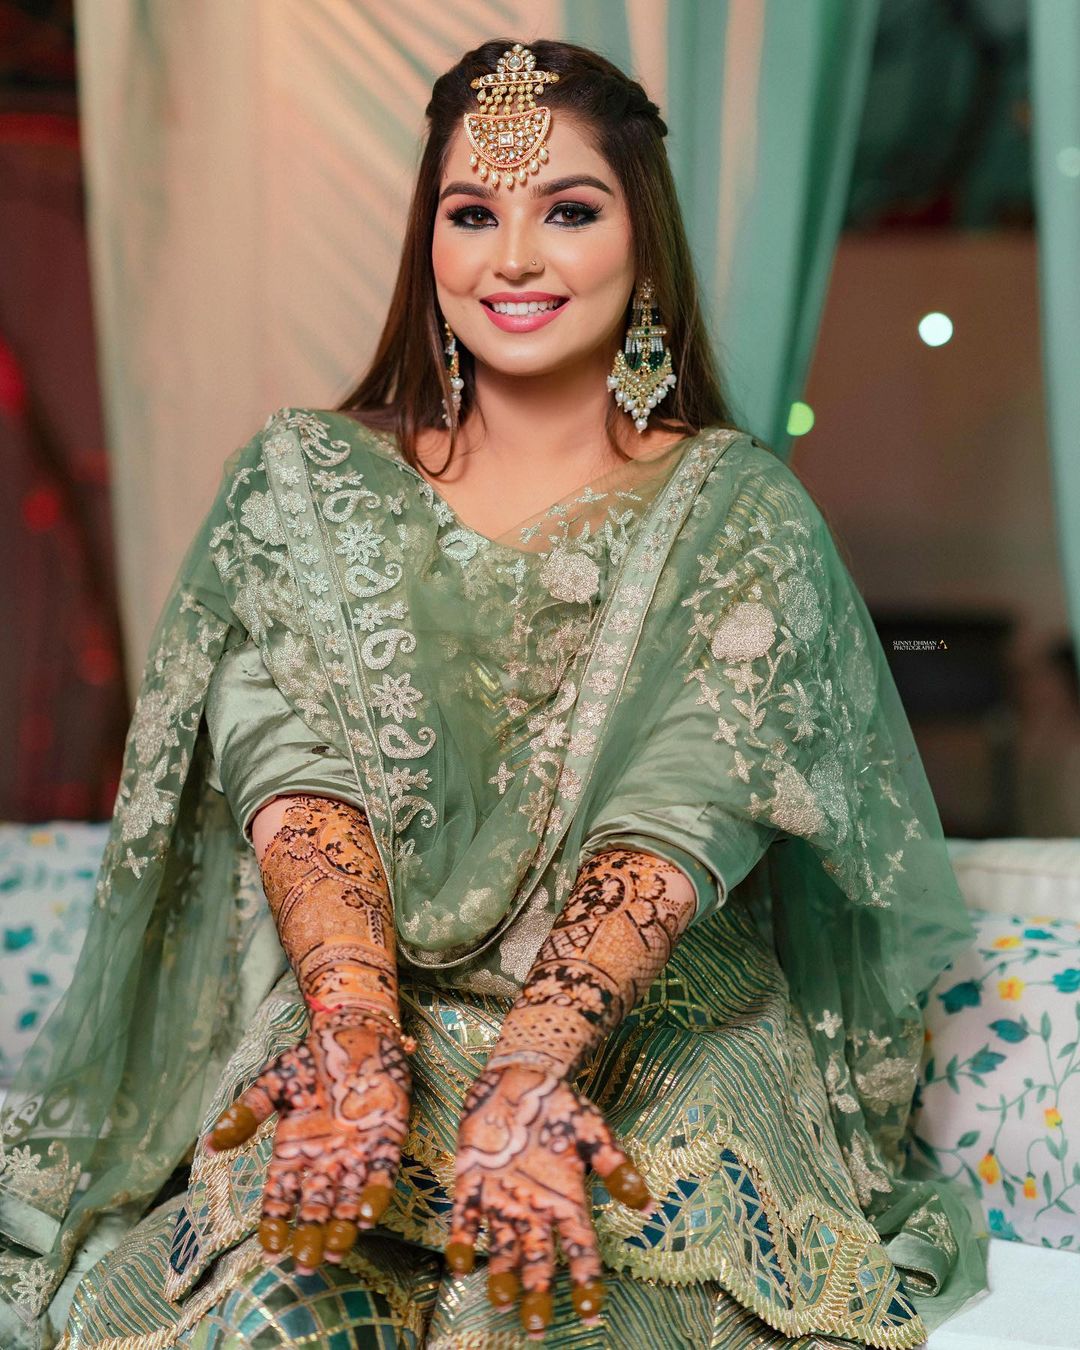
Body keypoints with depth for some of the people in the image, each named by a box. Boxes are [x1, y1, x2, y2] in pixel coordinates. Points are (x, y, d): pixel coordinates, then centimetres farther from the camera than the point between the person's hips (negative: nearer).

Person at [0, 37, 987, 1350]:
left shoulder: (734, 512, 3)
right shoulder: (301, 482, 7)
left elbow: (688, 810, -12)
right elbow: (291, 770, -8)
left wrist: (533, 1061, -29)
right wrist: (361, 1043, -26)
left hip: (651, 1036, 0)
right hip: (346, 1010, 1)